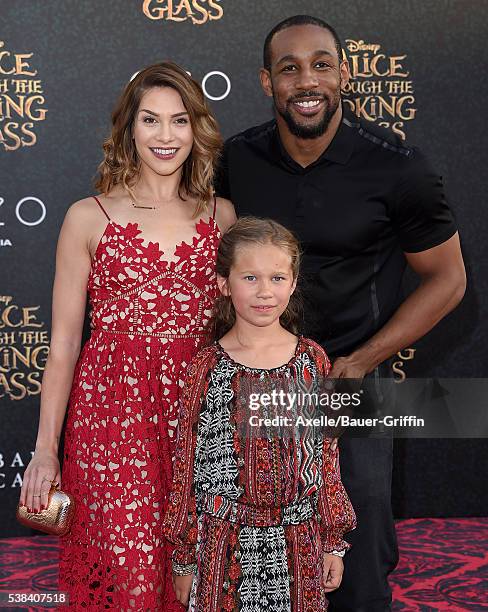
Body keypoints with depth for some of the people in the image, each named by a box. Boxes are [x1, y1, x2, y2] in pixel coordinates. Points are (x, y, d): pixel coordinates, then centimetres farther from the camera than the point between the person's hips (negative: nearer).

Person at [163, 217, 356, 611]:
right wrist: (184, 557, 1)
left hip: (297, 544, 2)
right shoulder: (206, 368, -6)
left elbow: (327, 454, 5)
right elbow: (186, 466, -1)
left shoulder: (313, 361, -1)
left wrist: (333, 542, 7)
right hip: (225, 541, -1)